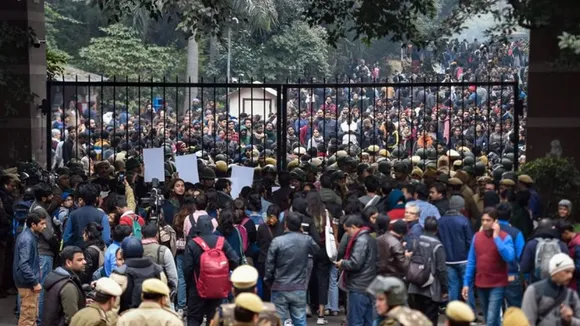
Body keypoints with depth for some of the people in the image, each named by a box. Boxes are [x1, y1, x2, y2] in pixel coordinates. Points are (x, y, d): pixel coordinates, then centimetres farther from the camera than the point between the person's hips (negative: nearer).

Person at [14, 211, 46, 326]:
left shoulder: (31, 236, 10)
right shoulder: (27, 239, -20)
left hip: (29, 282, 10)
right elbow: (23, 264, -26)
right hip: (28, 283, -10)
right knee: (28, 316, -4)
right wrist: (35, 282, -23)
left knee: (32, 315, 17)